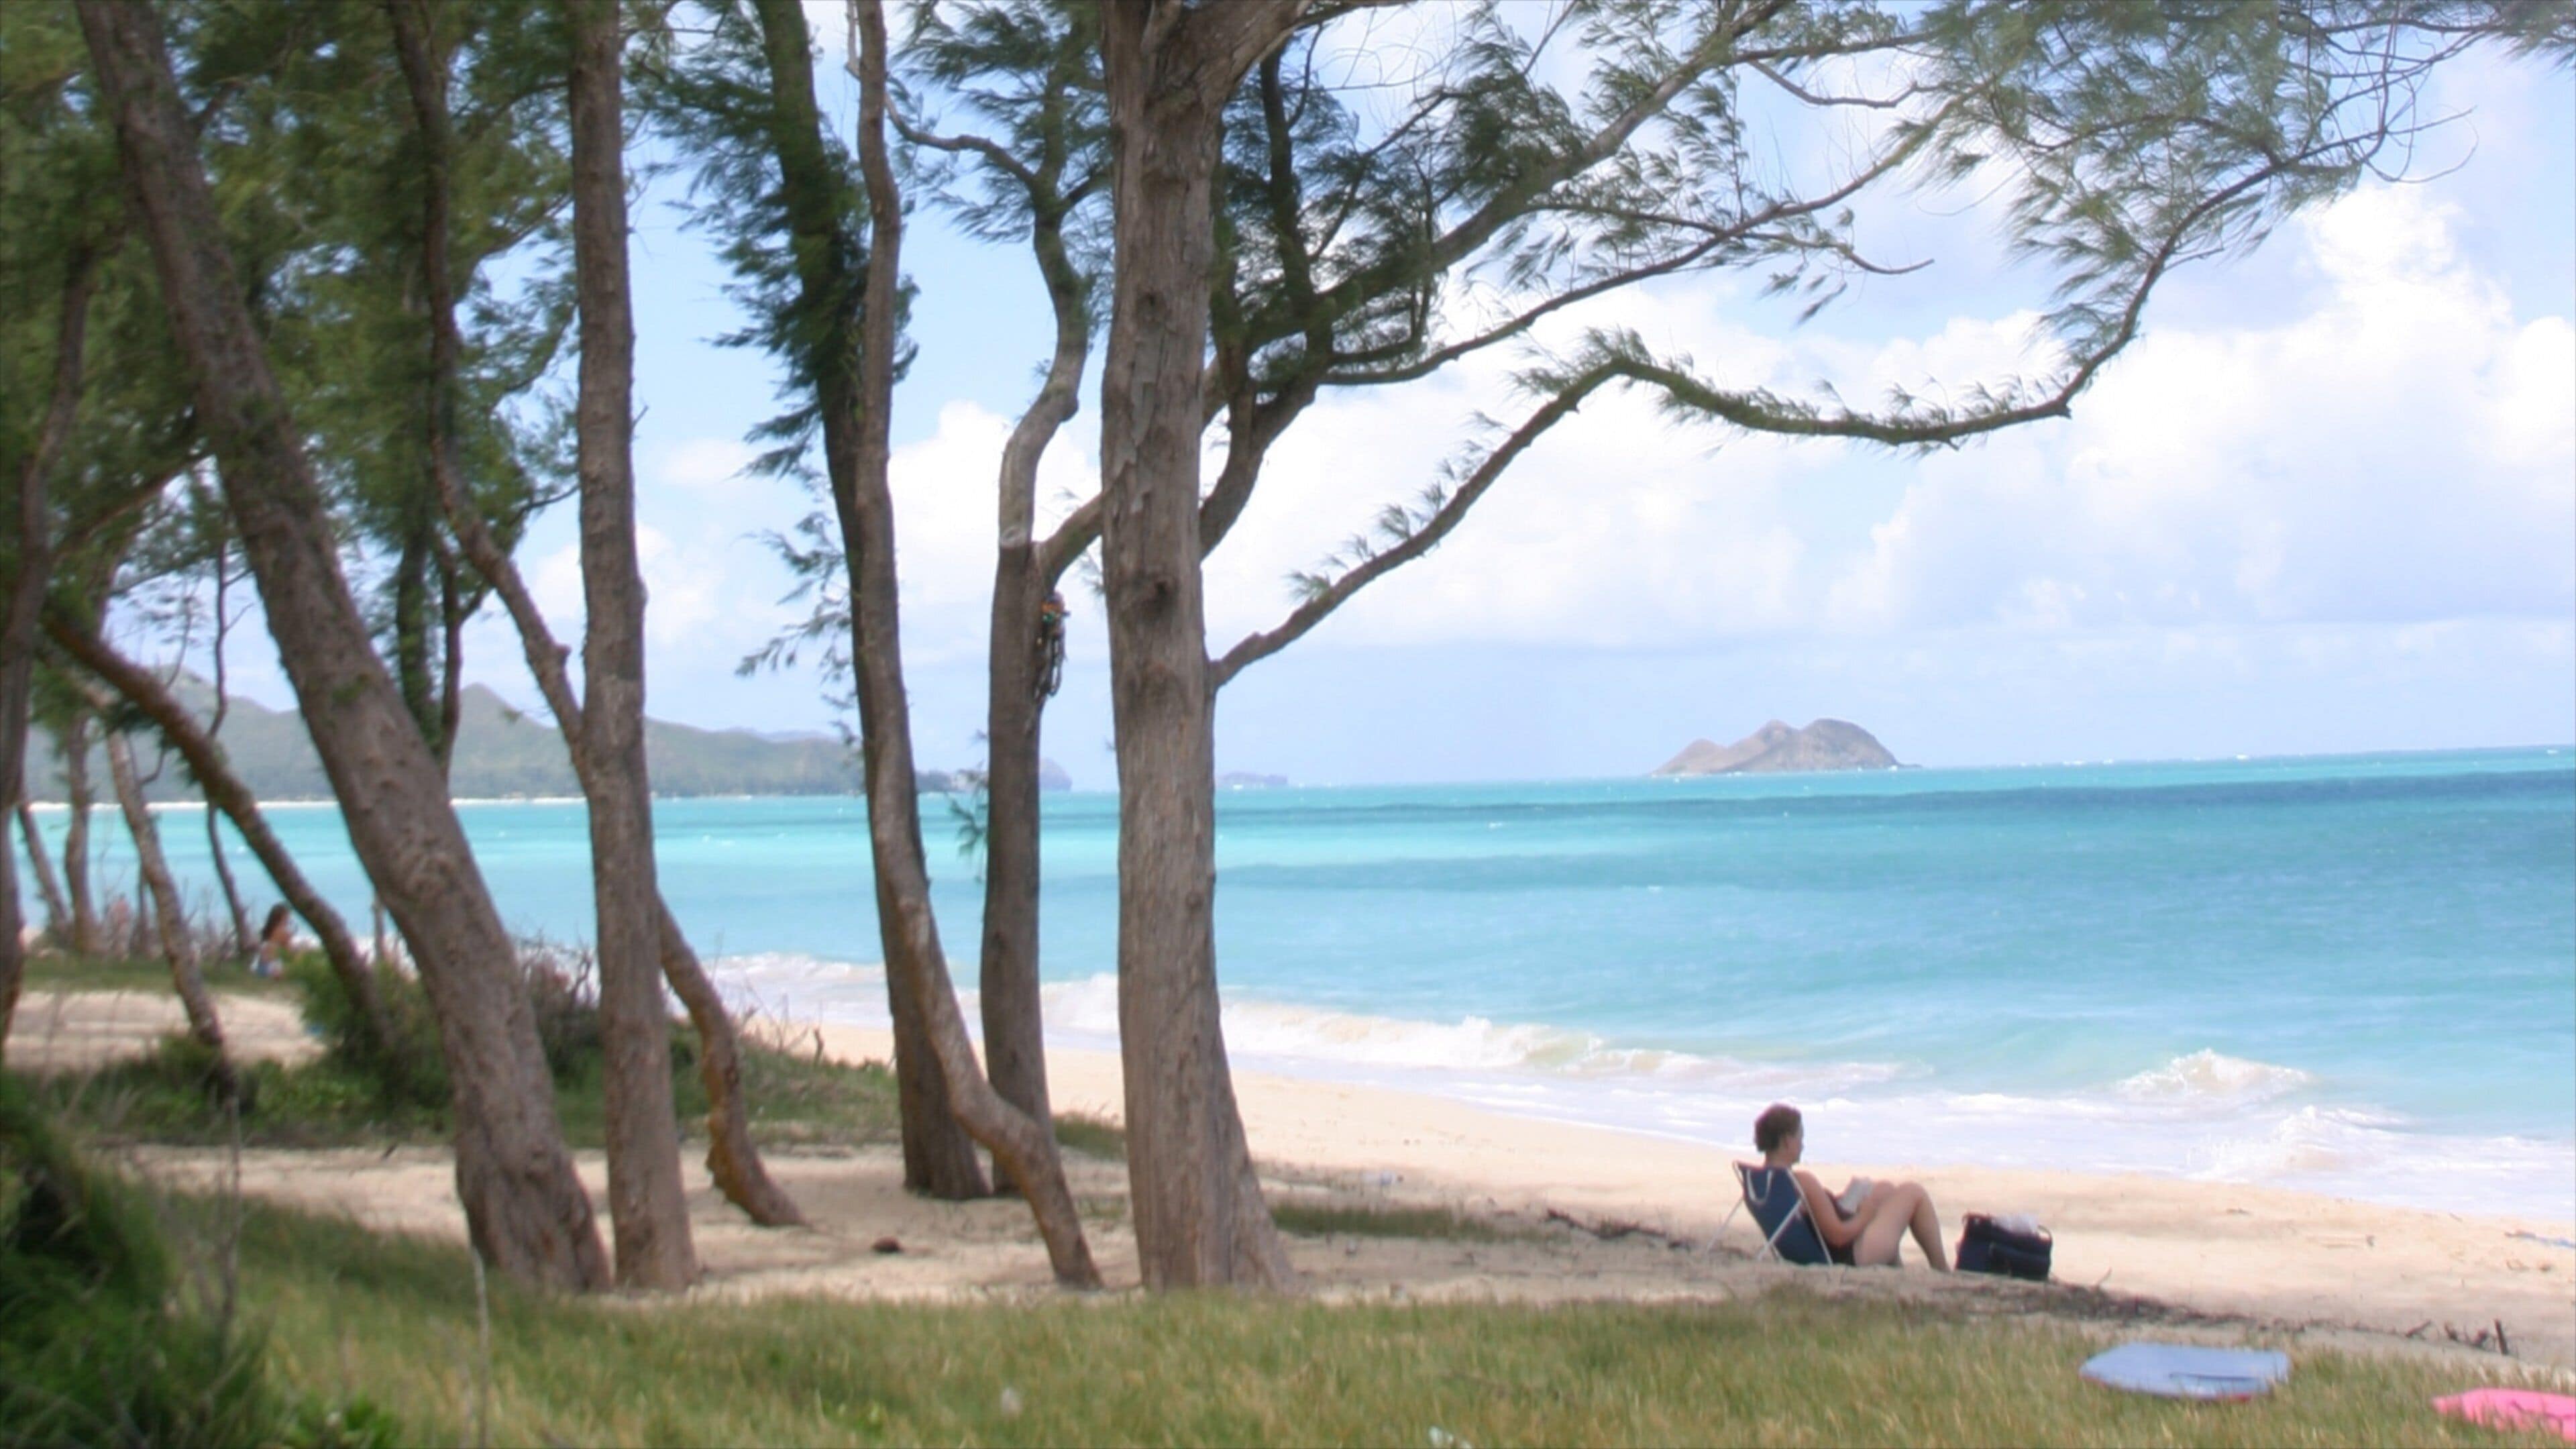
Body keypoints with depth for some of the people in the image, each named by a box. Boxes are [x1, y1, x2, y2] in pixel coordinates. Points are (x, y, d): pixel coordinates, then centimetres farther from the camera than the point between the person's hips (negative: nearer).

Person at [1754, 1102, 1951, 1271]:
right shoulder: (1803, 1182, -31)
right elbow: (1838, 1236, -27)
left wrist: (1835, 1202, 7)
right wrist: (1864, 1217, -9)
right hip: (1851, 1257, -10)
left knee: (1885, 1190, 25)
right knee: (1914, 1193, 4)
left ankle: (1893, 1264, 34)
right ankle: (1942, 1271, 16)